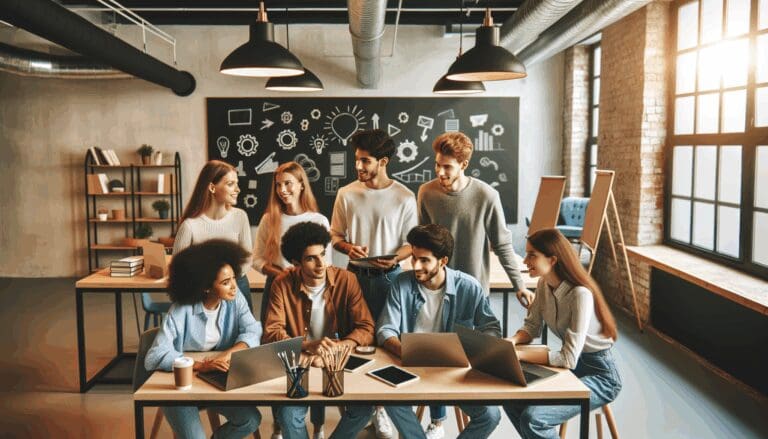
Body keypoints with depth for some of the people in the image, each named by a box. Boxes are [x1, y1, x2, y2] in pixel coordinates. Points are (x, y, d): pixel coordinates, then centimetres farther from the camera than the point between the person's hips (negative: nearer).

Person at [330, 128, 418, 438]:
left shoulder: (404, 198, -4)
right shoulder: (346, 194, 1)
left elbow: (411, 243, 0)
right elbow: (335, 235, 9)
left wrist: (393, 258, -19)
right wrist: (348, 247, -12)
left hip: (388, 277, -2)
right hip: (355, 274, 2)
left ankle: (380, 407, 17)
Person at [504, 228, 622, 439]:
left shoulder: (580, 294, -27)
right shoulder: (544, 284, -3)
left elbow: (568, 358, -28)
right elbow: (532, 327, 6)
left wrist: (518, 354, -29)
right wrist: (511, 342, -15)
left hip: (599, 375, -8)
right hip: (572, 365, 8)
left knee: (532, 418, -22)